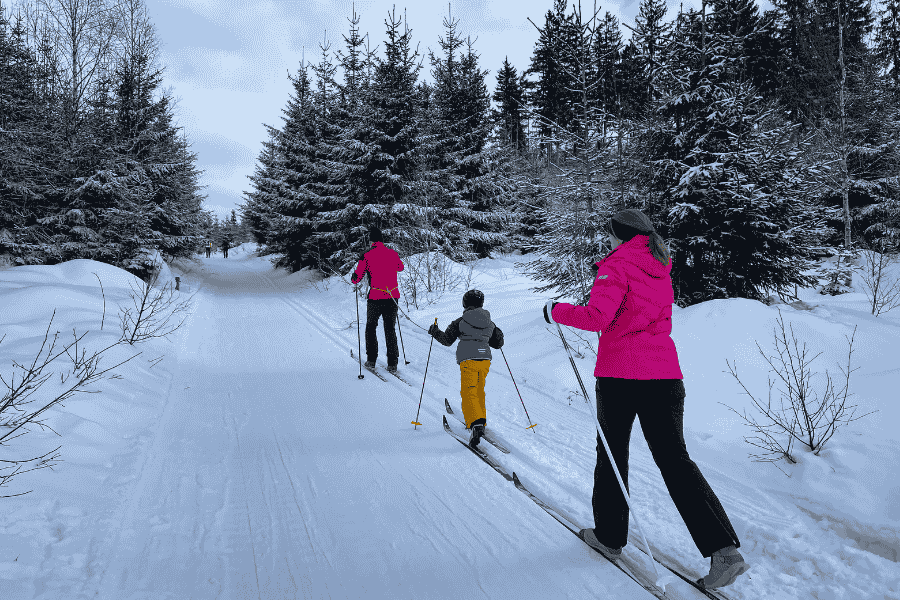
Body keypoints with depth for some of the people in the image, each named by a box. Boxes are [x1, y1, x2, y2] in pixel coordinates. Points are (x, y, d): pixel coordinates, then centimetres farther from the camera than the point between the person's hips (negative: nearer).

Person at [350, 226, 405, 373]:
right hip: (393, 296, 3)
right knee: (390, 329, 12)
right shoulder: (393, 254, 4)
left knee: (371, 327, 16)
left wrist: (353, 279, 22)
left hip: (375, 297, -3)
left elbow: (356, 279, -1)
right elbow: (400, 268, 27)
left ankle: (371, 360, 15)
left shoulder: (367, 256, -6)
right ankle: (392, 363, 7)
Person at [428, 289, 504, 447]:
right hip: (485, 359, 5)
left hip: (468, 361, -5)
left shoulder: (460, 322, -1)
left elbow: (447, 340, 2)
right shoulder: (490, 323, 11)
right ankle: (481, 421, 33)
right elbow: (499, 343, 20)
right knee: (479, 391, 23)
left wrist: (435, 332, 18)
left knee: (469, 393, -7)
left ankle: (476, 424, -27)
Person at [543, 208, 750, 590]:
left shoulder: (618, 264, -5)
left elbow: (596, 317, -18)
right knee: (674, 458, 6)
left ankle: (609, 536, 25)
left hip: (620, 375, -6)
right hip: (665, 374, 6)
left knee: (612, 454, 12)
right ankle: (724, 549, -4)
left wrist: (557, 311, -4)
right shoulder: (660, 270, 17)